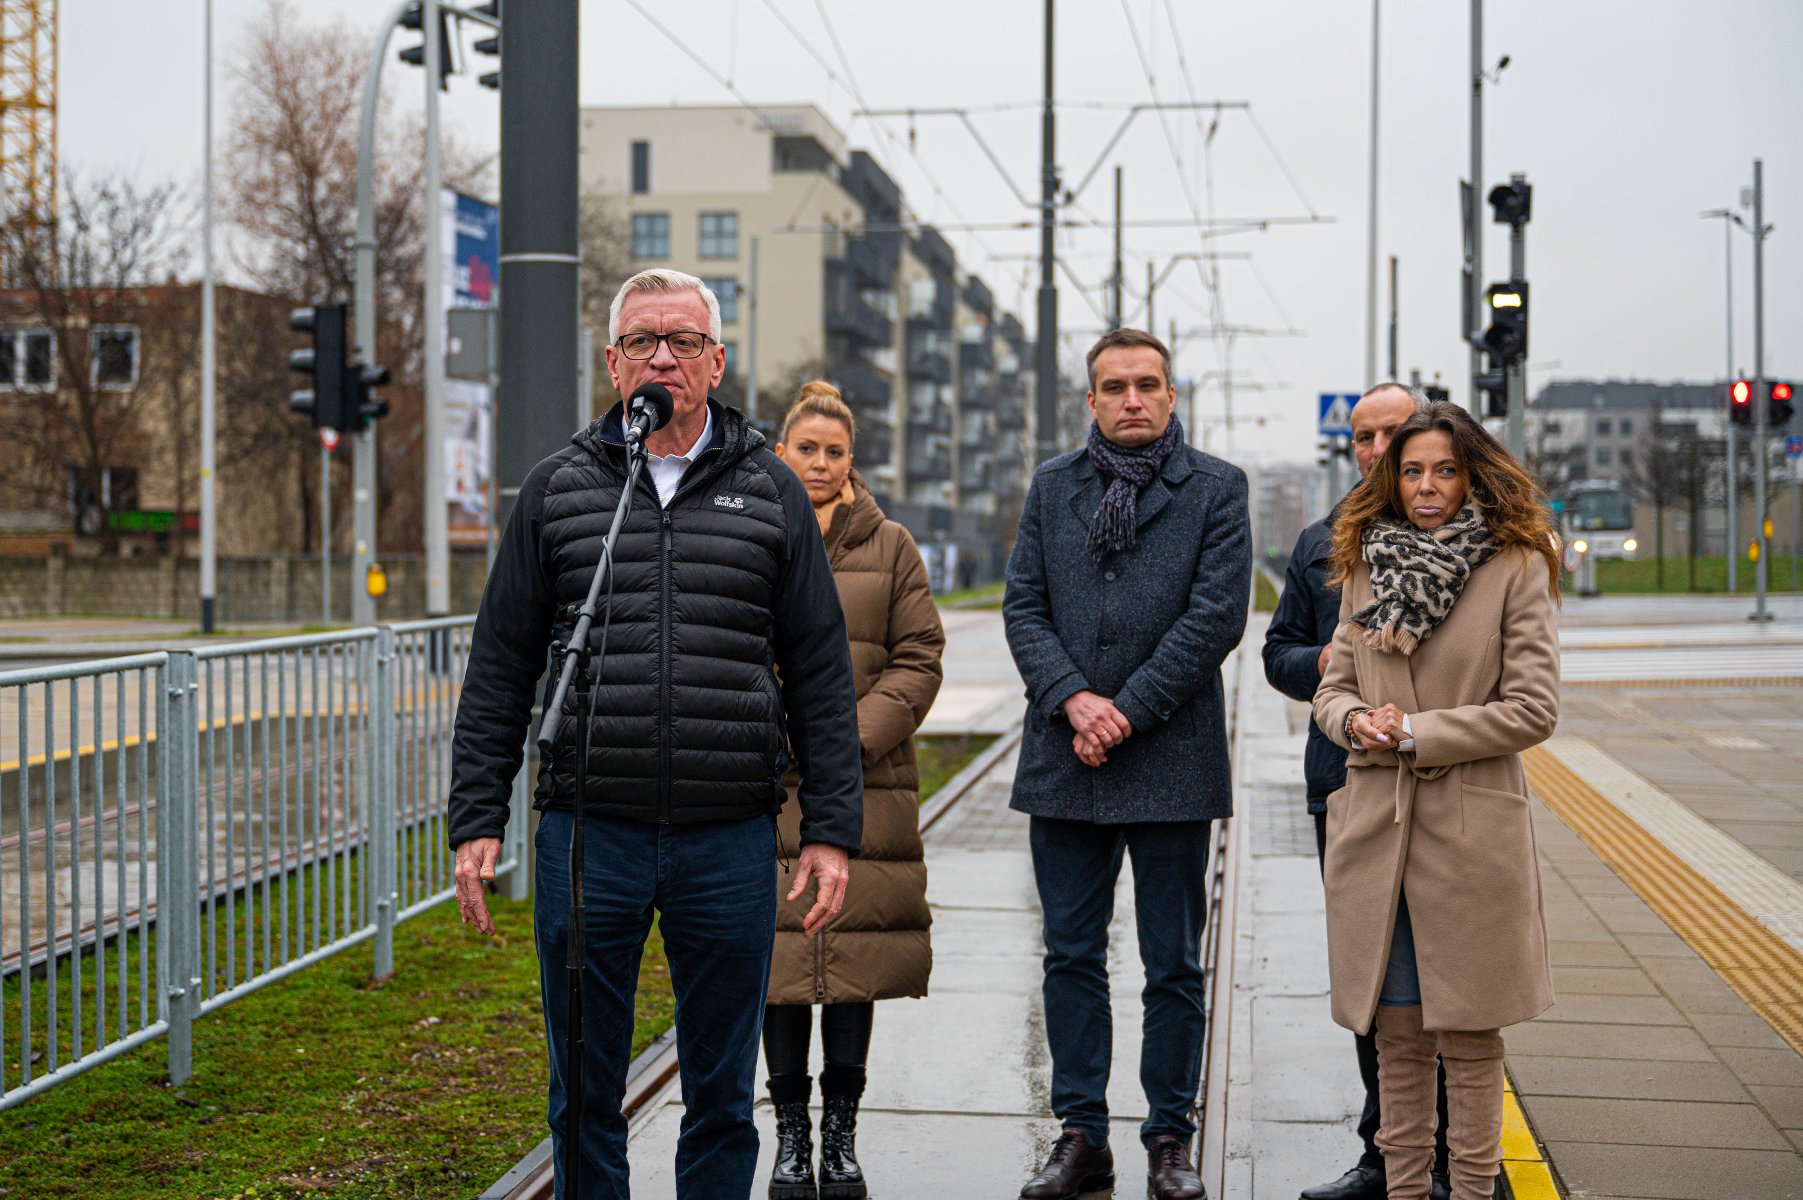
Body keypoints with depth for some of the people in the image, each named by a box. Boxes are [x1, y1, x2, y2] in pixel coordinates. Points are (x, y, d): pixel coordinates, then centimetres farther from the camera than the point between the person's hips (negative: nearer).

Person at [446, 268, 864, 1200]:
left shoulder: (771, 494, 6)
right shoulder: (557, 490, 6)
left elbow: (821, 675, 6)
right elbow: (499, 671, 7)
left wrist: (831, 827, 0)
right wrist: (477, 822, 1)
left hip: (730, 842, 0)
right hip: (588, 835, 0)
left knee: (722, 1097, 9)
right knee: (584, 1095, 9)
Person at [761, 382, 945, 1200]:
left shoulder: (890, 548, 7)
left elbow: (919, 659, 3)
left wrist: (855, 735, -9)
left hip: (864, 784, 0)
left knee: (855, 951, 2)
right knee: (777, 948, 0)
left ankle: (842, 1133, 14)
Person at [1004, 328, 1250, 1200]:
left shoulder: (1216, 489, 0)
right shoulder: (1053, 487, 10)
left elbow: (1216, 616, -9)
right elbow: (1023, 605, 4)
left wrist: (1126, 713, -13)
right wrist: (1073, 699, -11)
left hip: (1171, 761, -3)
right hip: (1063, 763, 3)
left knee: (1173, 965, 5)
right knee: (1071, 958, 8)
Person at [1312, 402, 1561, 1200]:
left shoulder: (1515, 570, -3)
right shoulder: (1365, 565, 11)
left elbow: (1532, 709, -8)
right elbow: (1332, 688, 14)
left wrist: (1416, 734, -12)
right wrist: (1357, 721, -9)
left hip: (1471, 829, -4)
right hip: (1375, 826, 4)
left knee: (1469, 1037, 3)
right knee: (1396, 1032, 10)